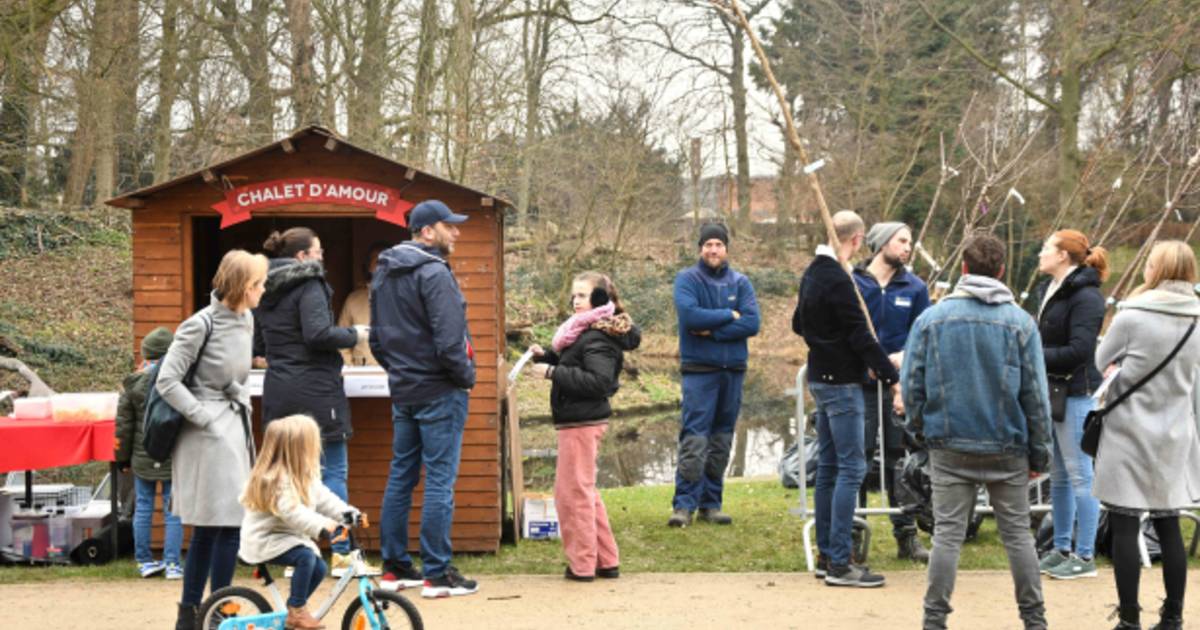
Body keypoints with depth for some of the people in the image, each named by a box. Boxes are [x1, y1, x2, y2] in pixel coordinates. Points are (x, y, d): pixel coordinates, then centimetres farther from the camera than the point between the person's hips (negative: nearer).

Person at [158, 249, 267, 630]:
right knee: (228, 522, -10)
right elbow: (167, 381, -14)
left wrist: (242, 408, 12)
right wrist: (204, 416, -15)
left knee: (208, 527, 12)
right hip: (209, 436, -8)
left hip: (235, 428, 8)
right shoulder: (201, 324, -13)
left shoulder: (246, 320, 10)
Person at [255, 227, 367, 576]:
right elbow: (318, 334, -22)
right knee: (333, 471, -1)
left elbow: (259, 342, 21)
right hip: (315, 389, -7)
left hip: (278, 391, 8)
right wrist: (354, 335, -9)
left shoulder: (265, 293, 14)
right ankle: (340, 553, -2)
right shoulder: (309, 285, -11)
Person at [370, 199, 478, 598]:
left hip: (402, 393, 9)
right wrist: (467, 377, -8)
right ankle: (437, 574, -2)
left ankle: (395, 566, 18)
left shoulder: (383, 274, 13)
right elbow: (448, 340, -22)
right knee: (440, 480, -4)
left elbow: (376, 338, 18)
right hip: (439, 392, -9)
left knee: (401, 476, 13)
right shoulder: (433, 273, -16)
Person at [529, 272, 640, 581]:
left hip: (583, 423, -11)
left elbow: (598, 381, -27)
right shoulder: (585, 332, 14)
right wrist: (546, 356, 4)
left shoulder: (597, 338, -18)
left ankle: (582, 564, 5)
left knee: (574, 492, -2)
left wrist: (553, 372, -24)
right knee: (584, 491, 17)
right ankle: (606, 561, 23)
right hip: (580, 420, 11)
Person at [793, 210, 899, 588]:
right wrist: (893, 380, -21)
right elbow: (862, 337, -22)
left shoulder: (812, 274, 11)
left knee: (828, 466, 13)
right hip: (841, 383, -10)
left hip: (821, 379, 10)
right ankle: (839, 564, -10)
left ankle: (826, 556, 18)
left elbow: (798, 324, 24)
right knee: (851, 468, -8)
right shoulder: (838, 280, -18)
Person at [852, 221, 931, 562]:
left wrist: (904, 357, -13)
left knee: (901, 458, 9)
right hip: (860, 384, -3)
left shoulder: (914, 287, 8)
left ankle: (906, 534, 17)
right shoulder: (851, 283, 0)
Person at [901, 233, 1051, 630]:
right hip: (1007, 448, 0)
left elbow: (912, 383, 0)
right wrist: (1039, 451, 5)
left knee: (947, 534, 4)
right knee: (1017, 533, 9)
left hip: (949, 447, 0)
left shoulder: (931, 318, -2)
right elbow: (1035, 393, -2)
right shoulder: (1020, 322, -3)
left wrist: (920, 427, 15)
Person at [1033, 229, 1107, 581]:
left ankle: (1085, 557, 3)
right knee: (1058, 476, 14)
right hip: (1052, 392, 9)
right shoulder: (1052, 291, 14)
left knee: (1079, 476, -3)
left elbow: (1079, 350, -21)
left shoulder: (1085, 297, -14)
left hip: (1076, 395, -9)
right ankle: (1061, 549, 24)